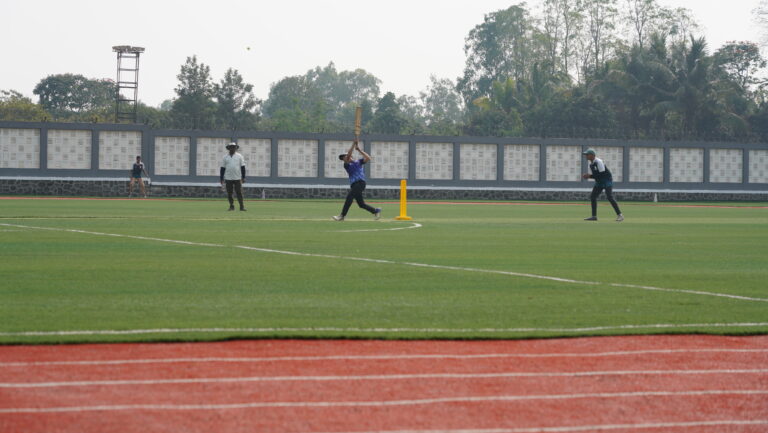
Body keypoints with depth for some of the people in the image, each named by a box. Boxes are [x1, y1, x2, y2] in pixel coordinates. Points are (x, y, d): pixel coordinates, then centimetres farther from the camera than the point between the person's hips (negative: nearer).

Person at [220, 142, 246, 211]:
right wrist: (221, 179, 7)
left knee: (239, 193, -6)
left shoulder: (239, 156, 6)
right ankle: (231, 206, 11)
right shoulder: (225, 157, 10)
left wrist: (243, 177, -1)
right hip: (228, 179, 2)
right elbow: (222, 168, 11)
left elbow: (243, 167, 5)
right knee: (229, 193, 2)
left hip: (237, 178, -2)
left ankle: (242, 206, -4)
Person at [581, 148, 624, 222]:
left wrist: (590, 176, -25)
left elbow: (602, 174, -25)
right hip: (599, 182, 9)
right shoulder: (591, 164, 7)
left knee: (609, 197, -20)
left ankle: (619, 215, -17)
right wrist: (587, 176, -6)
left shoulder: (599, 162, -20)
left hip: (607, 180, -9)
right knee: (593, 197, 3)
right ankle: (594, 216, 10)